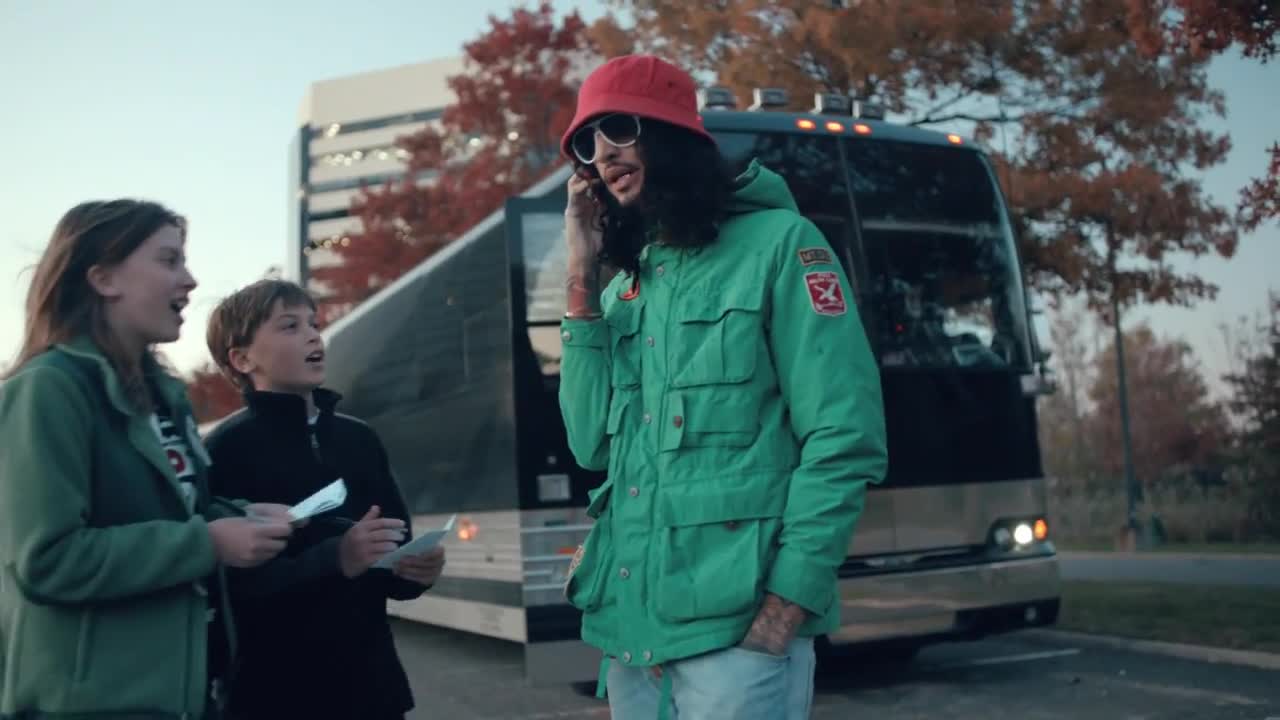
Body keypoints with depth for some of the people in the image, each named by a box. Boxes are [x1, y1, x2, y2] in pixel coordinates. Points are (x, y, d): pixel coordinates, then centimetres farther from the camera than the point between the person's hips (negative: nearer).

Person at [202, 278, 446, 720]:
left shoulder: (360, 439, 11)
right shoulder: (227, 449, -8)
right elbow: (233, 586, -16)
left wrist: (412, 571, -4)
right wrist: (336, 560, -26)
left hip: (372, 682, 6)